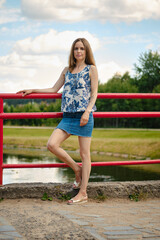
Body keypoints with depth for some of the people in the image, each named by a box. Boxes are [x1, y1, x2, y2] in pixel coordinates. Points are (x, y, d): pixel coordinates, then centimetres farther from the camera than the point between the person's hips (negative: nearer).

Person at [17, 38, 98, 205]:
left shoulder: (91, 69, 5)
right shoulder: (67, 70, 19)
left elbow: (94, 93, -1)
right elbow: (54, 89, 23)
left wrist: (87, 111, -14)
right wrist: (32, 91, 20)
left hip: (84, 114, -5)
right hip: (68, 115, 5)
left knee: (84, 153, -4)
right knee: (52, 144, -12)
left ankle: (83, 193, 0)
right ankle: (77, 170, 9)